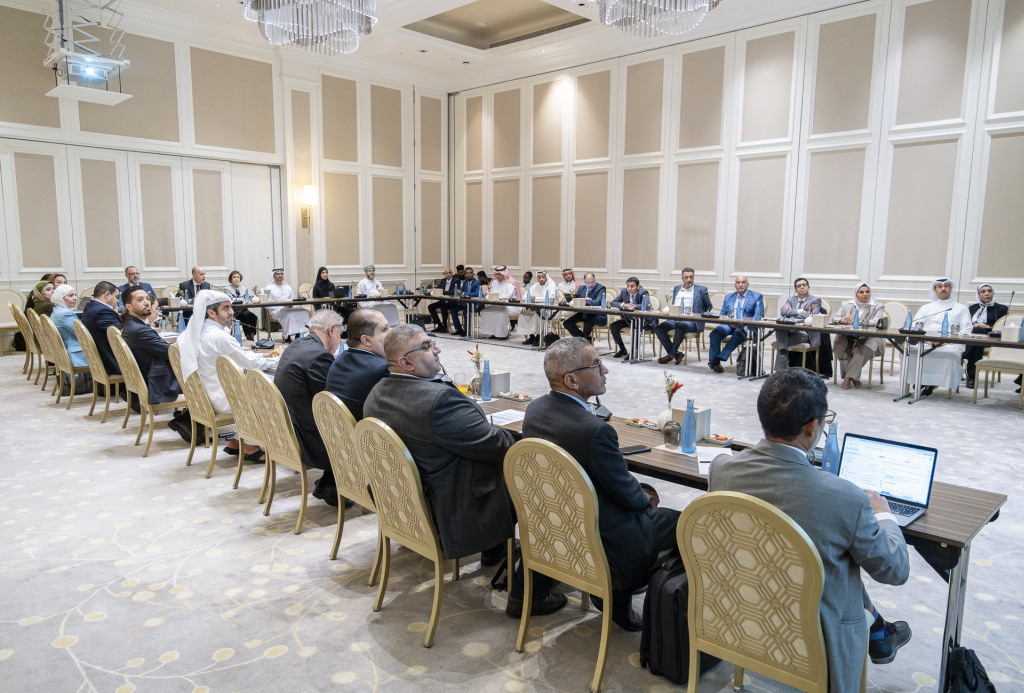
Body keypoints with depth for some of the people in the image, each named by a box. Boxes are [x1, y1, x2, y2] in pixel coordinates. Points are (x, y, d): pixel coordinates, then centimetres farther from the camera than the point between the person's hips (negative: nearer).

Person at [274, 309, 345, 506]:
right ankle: (330, 488, 15)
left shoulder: (295, 347, 10)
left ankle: (327, 483, 20)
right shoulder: (319, 356, -21)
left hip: (286, 436, 10)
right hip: (307, 443, -10)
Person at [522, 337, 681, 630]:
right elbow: (626, 494, -18)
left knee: (643, 496, 25)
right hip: (598, 540, -8)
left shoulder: (535, 410, -7)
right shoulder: (595, 431, -33)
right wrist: (647, 499, 5)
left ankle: (617, 591, 29)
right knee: (681, 522, 10)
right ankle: (618, 595, 22)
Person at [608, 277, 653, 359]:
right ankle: (622, 350, 2)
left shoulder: (643, 292, -14)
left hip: (642, 319, -6)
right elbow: (613, 303, 2)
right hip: (628, 319, 6)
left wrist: (633, 306, -30)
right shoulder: (624, 292, 2)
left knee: (636, 328, -36)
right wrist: (624, 305, -15)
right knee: (613, 326, -11)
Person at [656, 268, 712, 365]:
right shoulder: (676, 288, 26)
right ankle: (676, 353, -18)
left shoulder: (701, 290, 14)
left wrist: (700, 316, 1)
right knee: (658, 328, -24)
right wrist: (666, 309, 8)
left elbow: (709, 308, 19)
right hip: (674, 319, 4)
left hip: (691, 321, -4)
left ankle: (671, 354, -26)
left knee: (681, 327, -39)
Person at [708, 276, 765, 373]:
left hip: (746, 327, -3)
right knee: (716, 332, -29)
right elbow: (722, 314, 16)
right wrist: (728, 322, -8)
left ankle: (719, 358, -41)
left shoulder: (757, 297, 10)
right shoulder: (728, 297, 23)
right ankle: (714, 362, -30)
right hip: (729, 325, 3)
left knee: (738, 332, -39)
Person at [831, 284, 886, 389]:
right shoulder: (846, 305, 18)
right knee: (840, 344, -31)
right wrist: (843, 320, -15)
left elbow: (877, 322, -10)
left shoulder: (877, 307, 10)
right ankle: (854, 378, -21)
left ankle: (848, 377, -26)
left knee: (865, 348, -37)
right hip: (848, 336, 2)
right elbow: (833, 319, 9)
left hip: (867, 338, -2)